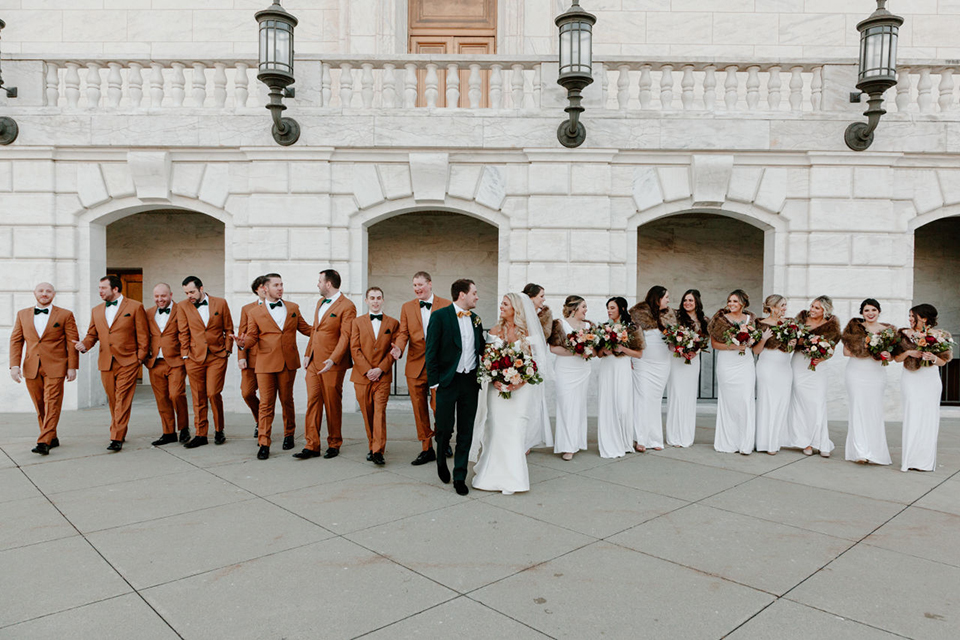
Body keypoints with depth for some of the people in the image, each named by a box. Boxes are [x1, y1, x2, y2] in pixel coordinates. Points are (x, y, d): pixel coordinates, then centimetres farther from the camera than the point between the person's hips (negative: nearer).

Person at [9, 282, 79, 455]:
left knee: (52, 404, -8)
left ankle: (44, 442, -10)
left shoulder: (65, 315, 2)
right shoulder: (22, 314, 12)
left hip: (54, 368, -4)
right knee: (40, 406, 9)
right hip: (31, 368, 4)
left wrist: (72, 367, -5)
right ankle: (52, 438, 20)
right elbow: (16, 341, 10)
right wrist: (15, 365, -1)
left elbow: (72, 342, 1)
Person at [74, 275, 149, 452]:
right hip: (106, 363, 5)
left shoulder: (135, 307, 0)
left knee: (123, 400, -8)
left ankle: (117, 439, -8)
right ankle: (119, 432, 25)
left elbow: (143, 335, -1)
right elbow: (92, 334, 18)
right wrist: (84, 344, -4)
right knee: (112, 401, 11)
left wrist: (140, 358, -7)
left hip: (127, 362, -5)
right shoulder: (96, 311, 15)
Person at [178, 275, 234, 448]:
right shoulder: (184, 307, 7)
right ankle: (200, 434, 12)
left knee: (213, 393, -8)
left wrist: (227, 350, 2)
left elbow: (228, 329, 8)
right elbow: (183, 334, 7)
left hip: (217, 356, -2)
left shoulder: (220, 303, 4)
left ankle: (219, 430, 11)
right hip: (195, 357, 2)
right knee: (198, 397, 3)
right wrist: (185, 355, 1)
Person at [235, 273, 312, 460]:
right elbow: (252, 337, 4)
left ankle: (289, 434, 30)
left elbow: (305, 328, 15)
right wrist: (243, 342, -19)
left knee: (287, 401, 12)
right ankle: (263, 443, 2)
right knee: (266, 403, -3)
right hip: (266, 363, -2)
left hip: (288, 362, 2)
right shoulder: (255, 313, 4)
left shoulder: (293, 308, 11)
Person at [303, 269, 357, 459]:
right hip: (314, 362, 7)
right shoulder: (320, 303, 17)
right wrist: (307, 354, 12)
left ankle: (334, 445, 17)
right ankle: (312, 445, 9)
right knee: (313, 402, 4)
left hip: (332, 364, -7)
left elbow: (345, 336, -16)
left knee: (333, 405, 4)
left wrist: (333, 359, -24)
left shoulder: (347, 306, -10)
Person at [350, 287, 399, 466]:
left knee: (380, 412, -10)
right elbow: (355, 349, 1)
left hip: (382, 376, -2)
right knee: (367, 414, 7)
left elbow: (394, 349, 2)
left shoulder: (393, 323, 7)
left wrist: (380, 369, -10)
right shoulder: (358, 322, 10)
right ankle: (372, 447, 20)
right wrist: (367, 370, -10)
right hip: (362, 376, 2)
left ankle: (378, 451, -11)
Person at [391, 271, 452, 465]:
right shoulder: (407, 307, 10)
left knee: (438, 406, -4)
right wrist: (398, 348, -18)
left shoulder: (446, 305, 2)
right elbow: (403, 332, 3)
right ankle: (426, 449, 20)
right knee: (419, 409, 8)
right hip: (415, 365, 3)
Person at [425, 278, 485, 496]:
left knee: (466, 432, 6)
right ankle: (441, 459, 32)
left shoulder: (476, 319, 12)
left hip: (471, 381, 5)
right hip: (448, 381, -5)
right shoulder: (440, 316, -5)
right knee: (444, 428, 1)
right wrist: (434, 381, -11)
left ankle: (460, 477, 16)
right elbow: (431, 351, -7)